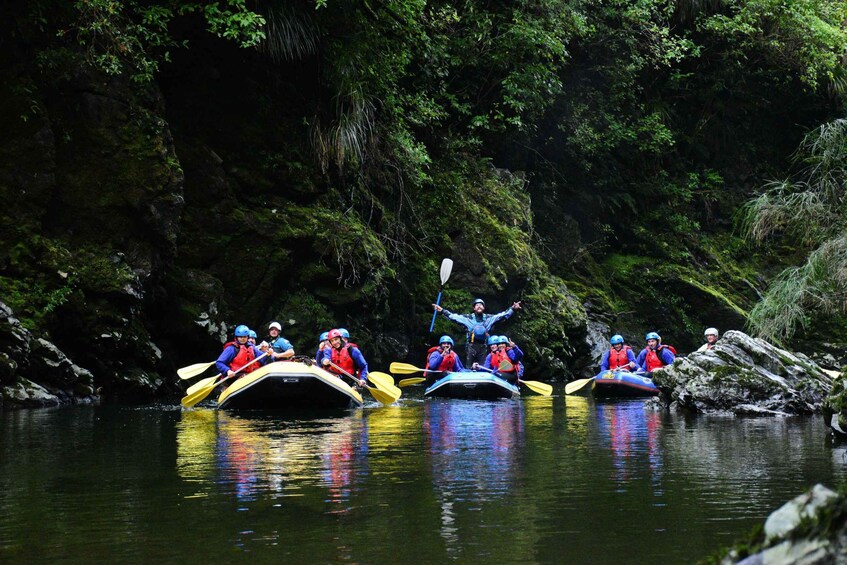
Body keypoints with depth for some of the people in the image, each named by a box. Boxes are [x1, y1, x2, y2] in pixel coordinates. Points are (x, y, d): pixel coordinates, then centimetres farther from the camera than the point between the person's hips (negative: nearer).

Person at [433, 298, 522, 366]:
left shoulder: (489, 318, 11)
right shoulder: (468, 318, 7)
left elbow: (503, 315, 7)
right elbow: (454, 316, 3)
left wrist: (512, 309, -3)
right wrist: (442, 311, -4)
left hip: (483, 346, 1)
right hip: (471, 346, -1)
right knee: (469, 368, -3)